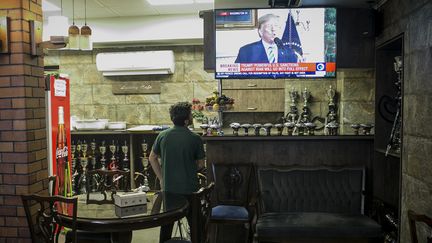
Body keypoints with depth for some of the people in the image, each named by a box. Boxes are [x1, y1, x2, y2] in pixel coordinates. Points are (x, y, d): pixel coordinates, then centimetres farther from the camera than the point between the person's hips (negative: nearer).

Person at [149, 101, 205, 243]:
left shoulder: (162, 136, -4)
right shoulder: (195, 139, -13)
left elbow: (152, 158, 5)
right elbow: (200, 165, -4)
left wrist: (161, 178, 10)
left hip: (168, 187, 3)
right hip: (189, 188, -3)